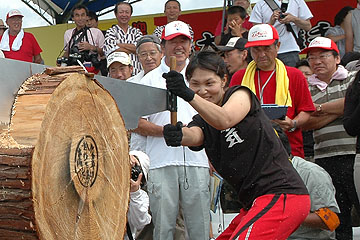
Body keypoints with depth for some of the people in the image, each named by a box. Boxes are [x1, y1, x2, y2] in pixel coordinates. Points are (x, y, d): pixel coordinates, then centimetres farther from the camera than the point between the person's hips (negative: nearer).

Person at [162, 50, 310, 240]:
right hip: (255, 202, 8)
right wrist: (179, 135, -36)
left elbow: (224, 120, -25)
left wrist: (188, 95, -40)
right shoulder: (201, 121, 13)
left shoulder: (241, 94, -1)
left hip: (282, 195, -8)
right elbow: (194, 136, -13)